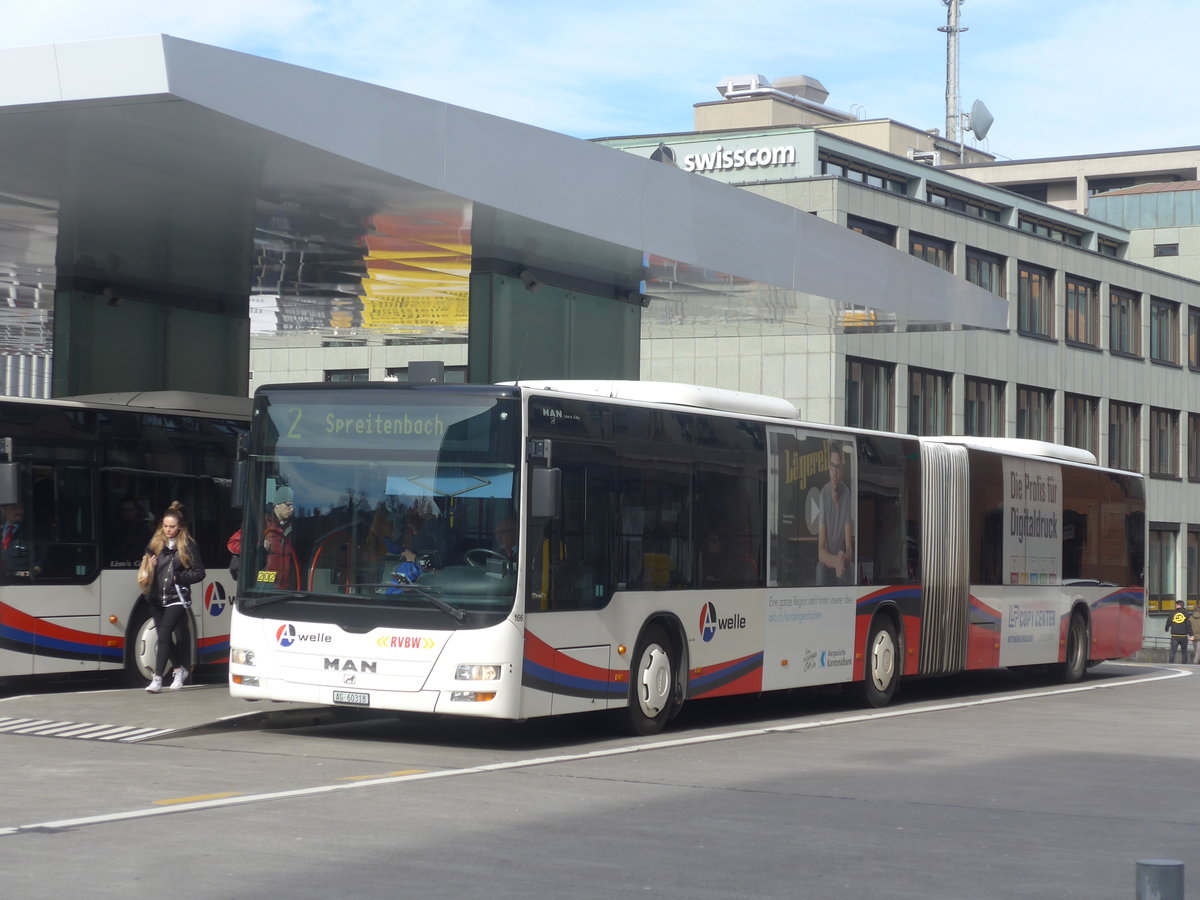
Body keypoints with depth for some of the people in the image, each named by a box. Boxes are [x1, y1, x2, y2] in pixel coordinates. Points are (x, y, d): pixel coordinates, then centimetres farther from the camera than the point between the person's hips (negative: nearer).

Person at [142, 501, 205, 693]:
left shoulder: (188, 546, -2)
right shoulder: (155, 543, 11)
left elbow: (199, 573, -1)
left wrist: (178, 577, -12)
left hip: (176, 599, -5)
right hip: (157, 598, 5)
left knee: (164, 635, -15)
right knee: (164, 637, 11)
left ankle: (157, 679, -16)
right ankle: (179, 670, 33)